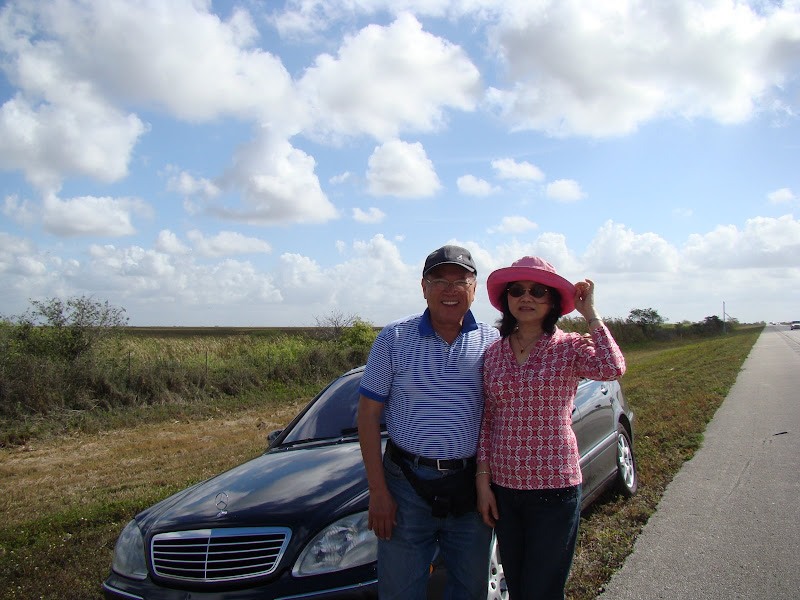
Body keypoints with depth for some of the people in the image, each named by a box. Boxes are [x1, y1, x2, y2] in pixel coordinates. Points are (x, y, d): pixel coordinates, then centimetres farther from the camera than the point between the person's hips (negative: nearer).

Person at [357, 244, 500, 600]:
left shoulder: (492, 343, 0)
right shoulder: (394, 339, -4)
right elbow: (368, 415, -3)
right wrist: (378, 491, -7)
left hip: (471, 487, 2)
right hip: (407, 485, -1)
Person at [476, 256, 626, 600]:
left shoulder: (570, 347, -5)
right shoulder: (493, 353, 4)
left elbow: (613, 369, -26)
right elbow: (487, 421, 7)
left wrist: (589, 313, -16)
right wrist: (483, 480, 3)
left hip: (555, 487, -3)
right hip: (503, 488, 4)